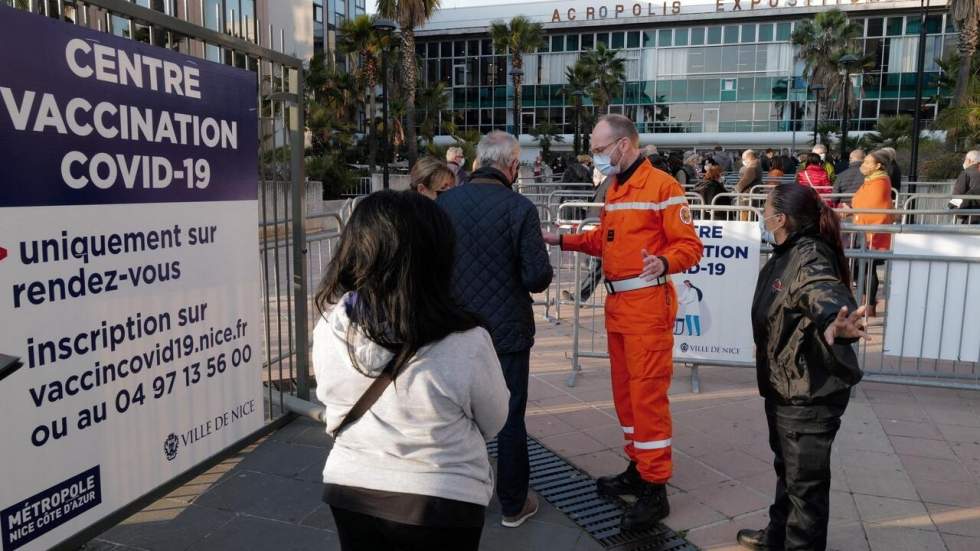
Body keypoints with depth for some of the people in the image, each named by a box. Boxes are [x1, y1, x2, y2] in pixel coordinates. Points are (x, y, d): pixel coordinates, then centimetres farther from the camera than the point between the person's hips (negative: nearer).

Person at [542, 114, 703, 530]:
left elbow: (689, 246, -15)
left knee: (647, 393, -5)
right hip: (617, 303, 9)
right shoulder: (614, 189, 16)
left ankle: (655, 489, 6)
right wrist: (562, 240, 17)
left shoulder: (662, 185, -11)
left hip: (648, 304, -9)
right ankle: (637, 468, 29)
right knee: (624, 390, 15)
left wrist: (664, 262, -34)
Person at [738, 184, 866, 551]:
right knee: (787, 468, 25)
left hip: (812, 390, -10)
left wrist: (835, 323, -67)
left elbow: (825, 292, -44)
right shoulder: (786, 256, 11)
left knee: (806, 478, 2)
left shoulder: (810, 257, -21)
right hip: (784, 384, 11)